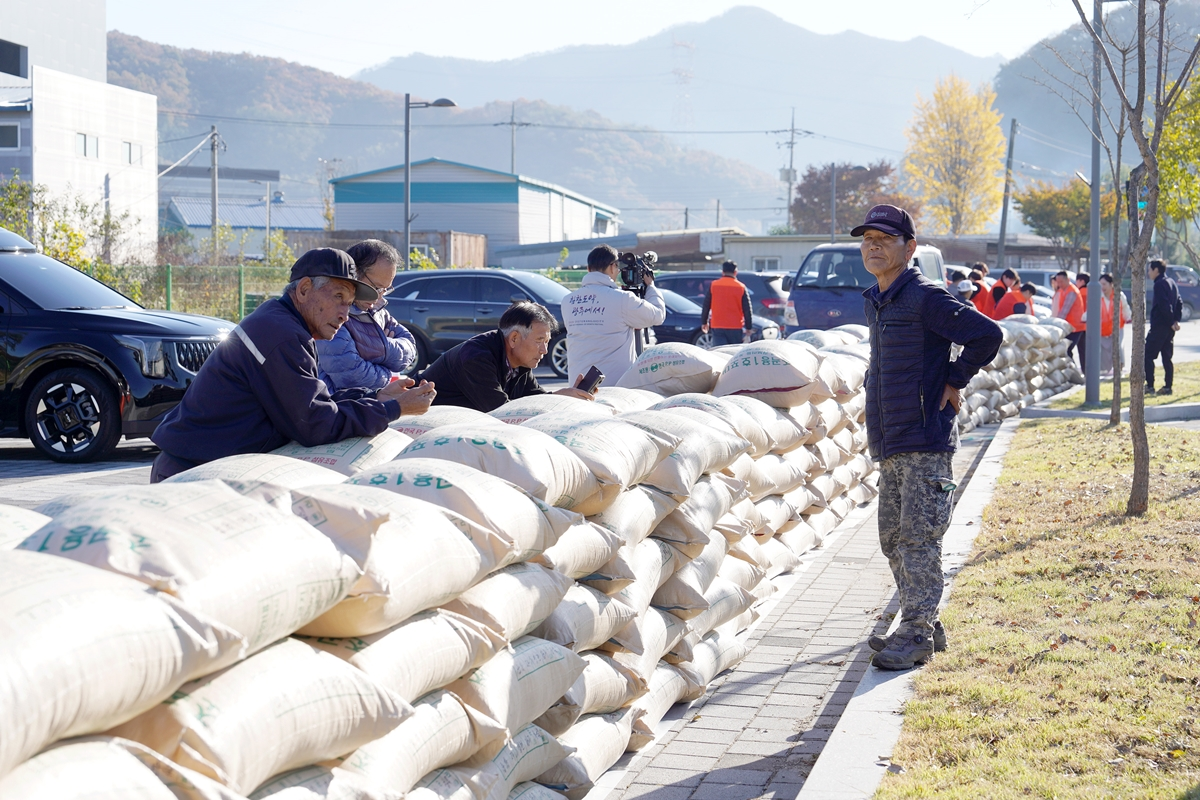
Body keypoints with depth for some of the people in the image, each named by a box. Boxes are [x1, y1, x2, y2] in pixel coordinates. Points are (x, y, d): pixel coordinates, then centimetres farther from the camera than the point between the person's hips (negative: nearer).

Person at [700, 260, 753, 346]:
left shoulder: (713, 285, 1)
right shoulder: (741, 287, -1)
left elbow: (706, 306, 6)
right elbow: (747, 309, 0)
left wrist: (704, 322, 17)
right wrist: (749, 327, 7)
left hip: (717, 327, 1)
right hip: (736, 327, -1)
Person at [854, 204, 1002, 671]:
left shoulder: (925, 298, -11)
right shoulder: (872, 302, 15)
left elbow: (987, 335, -16)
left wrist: (954, 382, -9)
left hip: (925, 443, -9)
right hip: (889, 447, 9)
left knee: (918, 540, -7)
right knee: (893, 539, 12)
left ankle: (917, 634, -3)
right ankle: (922, 627, 21)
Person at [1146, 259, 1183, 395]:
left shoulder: (1160, 284, -13)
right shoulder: (1172, 282, 16)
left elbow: (1164, 306, -21)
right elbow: (1179, 303, 16)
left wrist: (1172, 322, -14)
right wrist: (1176, 320, 7)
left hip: (1159, 326, -9)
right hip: (1169, 328, 9)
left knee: (1148, 356, -4)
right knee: (1167, 357, 10)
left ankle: (1149, 385, -7)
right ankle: (1167, 387, 10)